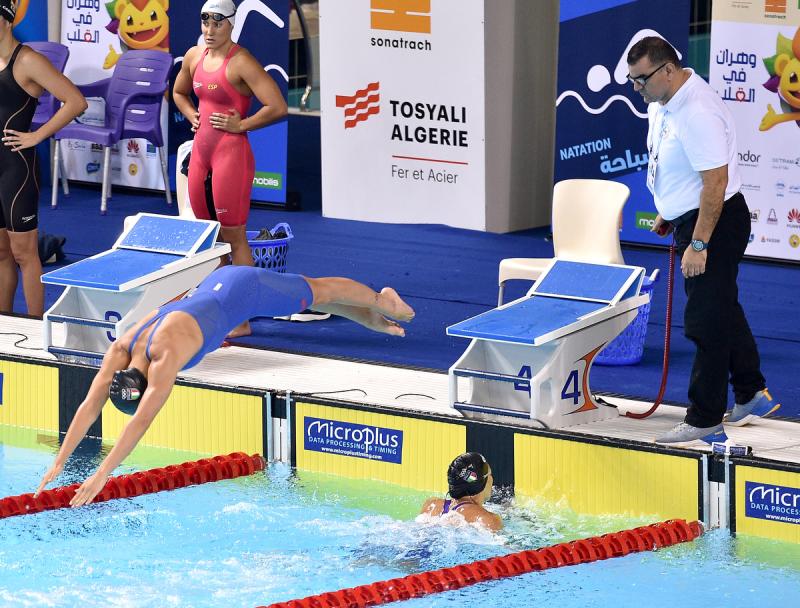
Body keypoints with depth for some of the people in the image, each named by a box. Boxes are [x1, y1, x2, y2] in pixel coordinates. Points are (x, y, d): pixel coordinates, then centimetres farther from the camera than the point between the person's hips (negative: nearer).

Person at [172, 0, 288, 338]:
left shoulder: (241, 63, -14)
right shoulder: (194, 57, 9)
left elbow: (278, 108, -22)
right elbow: (179, 93, 30)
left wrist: (240, 125, -15)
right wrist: (192, 116, 12)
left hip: (231, 152, -8)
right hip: (201, 151, 8)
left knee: (233, 237, -4)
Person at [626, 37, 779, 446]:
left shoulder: (698, 113, -28)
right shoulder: (662, 103, 4)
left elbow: (716, 182, -28)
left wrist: (698, 244, -27)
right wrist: (669, 213, 23)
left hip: (715, 224, -11)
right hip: (690, 219, 11)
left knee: (707, 321, -6)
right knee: (723, 310, 21)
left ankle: (704, 422, 0)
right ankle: (751, 396, 36)